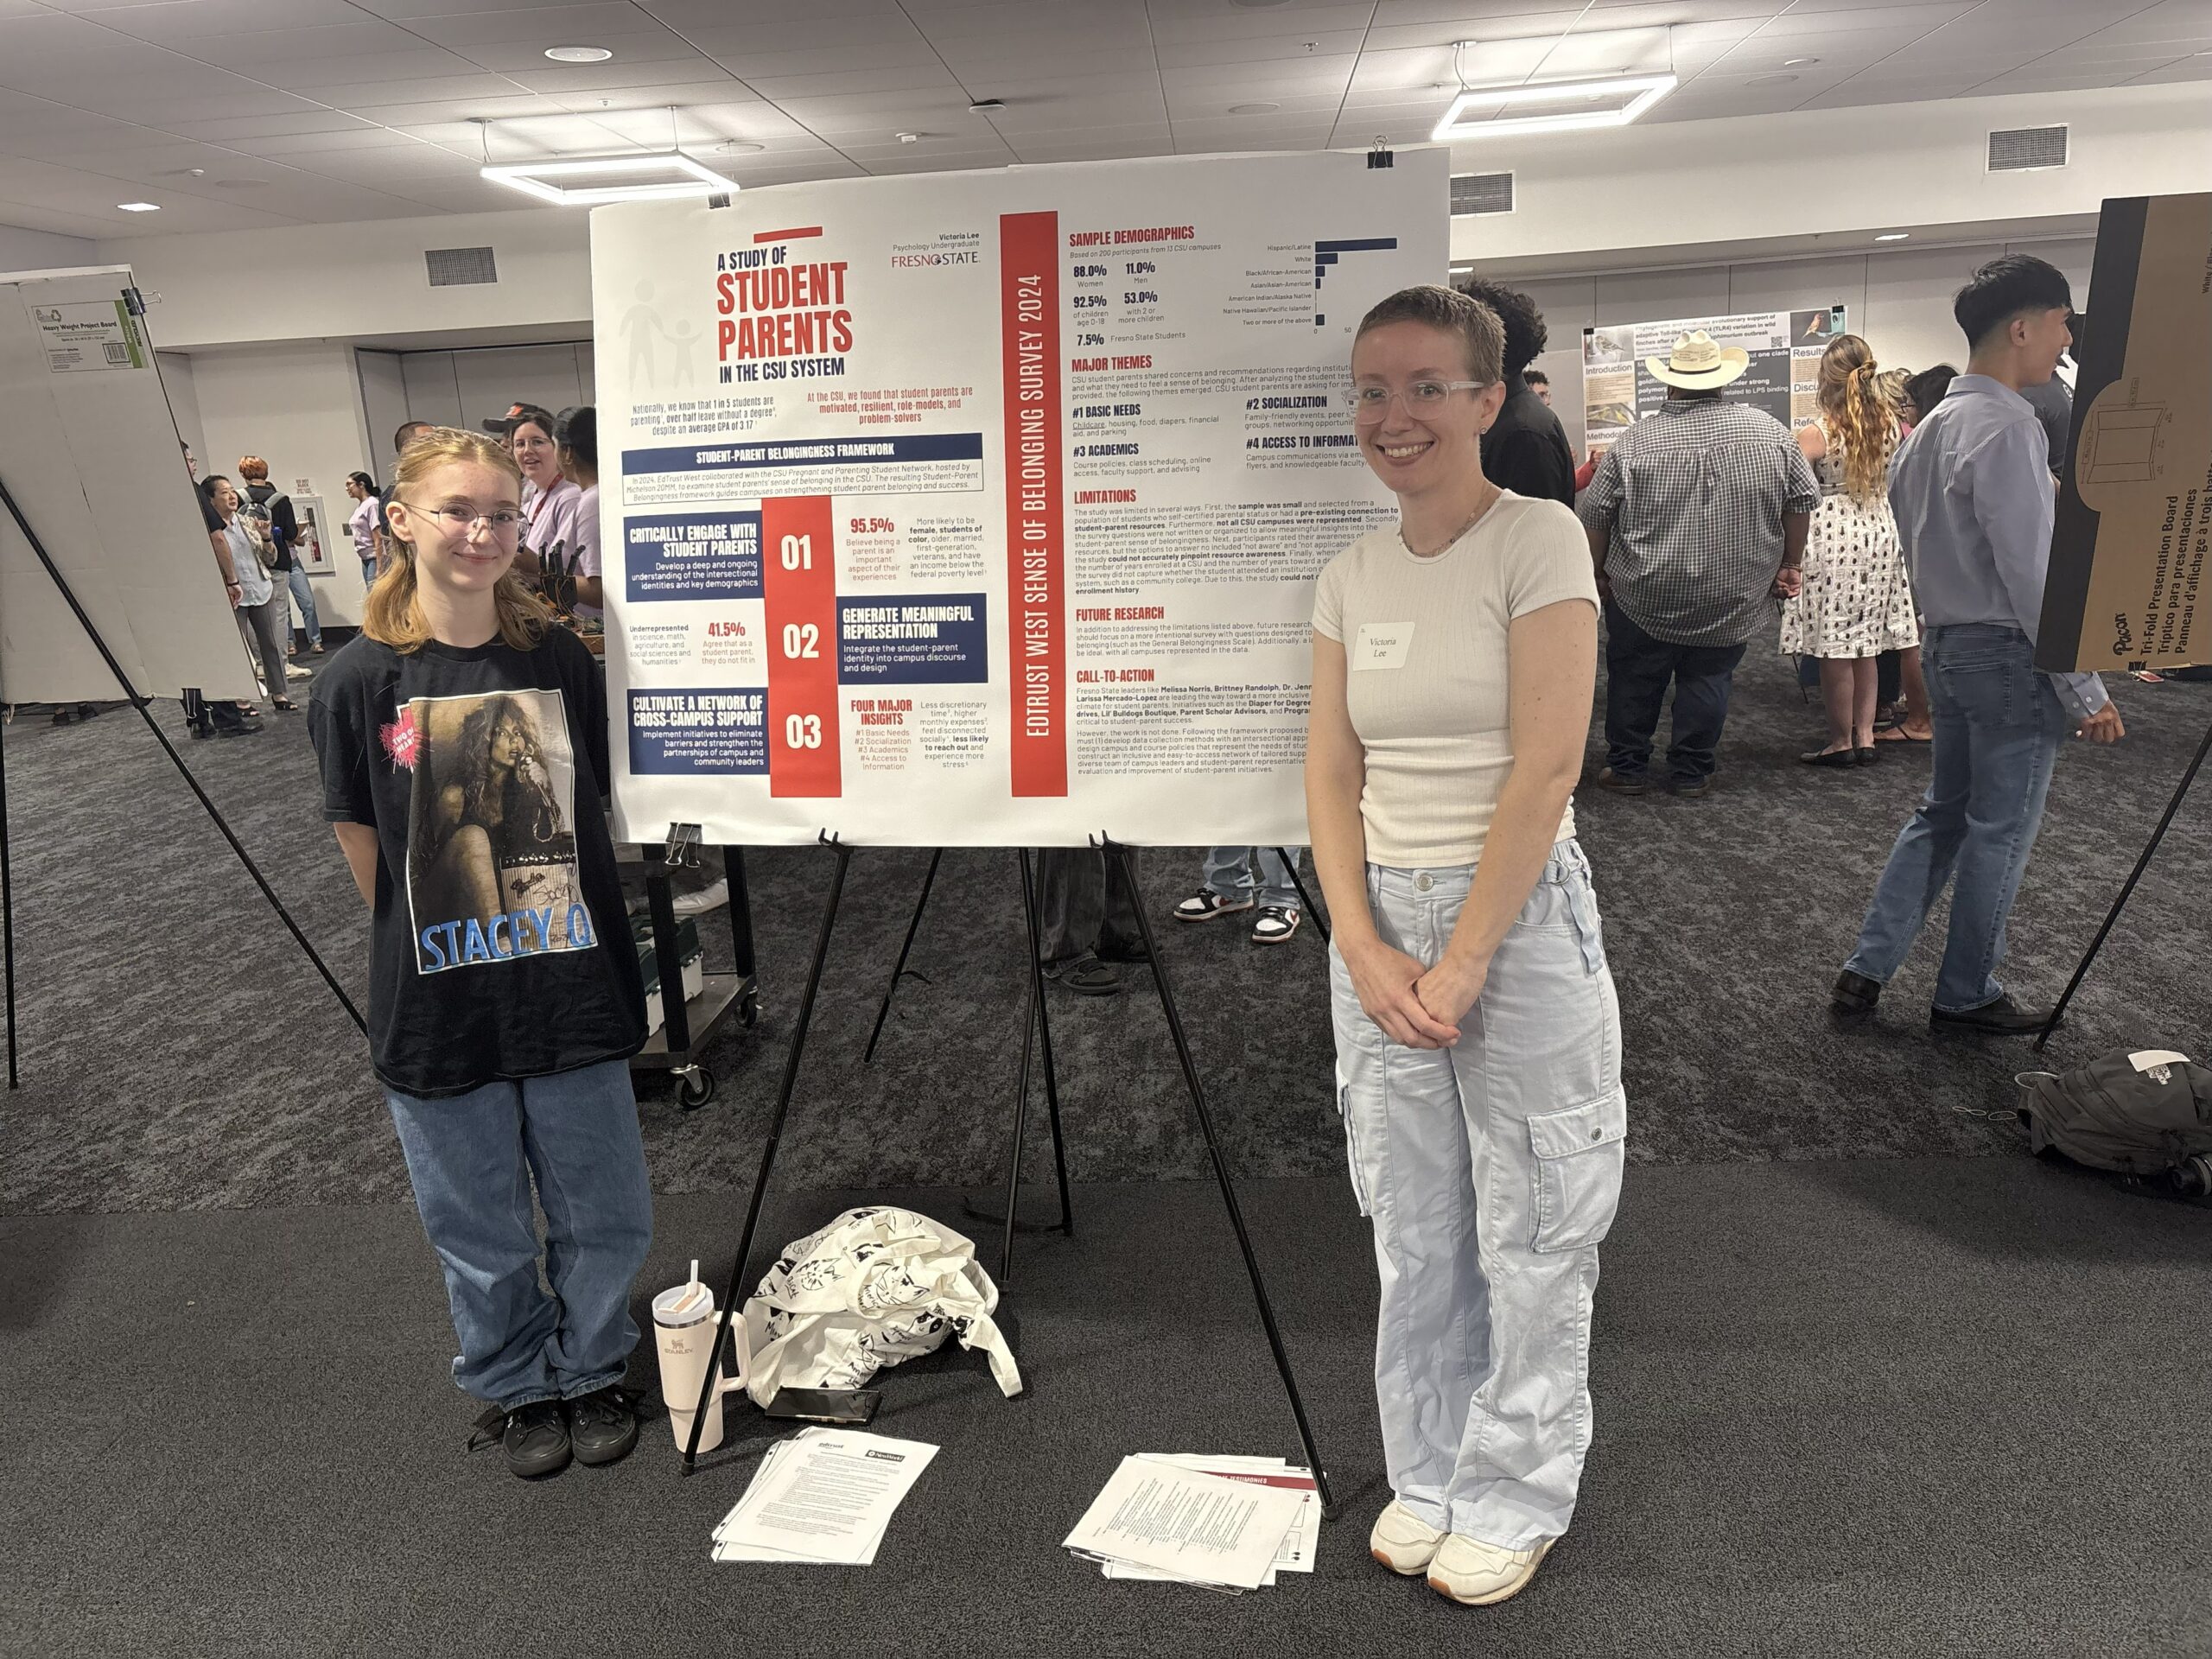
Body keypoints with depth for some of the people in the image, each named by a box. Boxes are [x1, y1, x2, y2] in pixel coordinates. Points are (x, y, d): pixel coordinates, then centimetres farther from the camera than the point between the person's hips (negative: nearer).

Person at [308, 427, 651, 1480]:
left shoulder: (557, 660, -3)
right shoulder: (361, 680, -9)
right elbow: (364, 848, -1)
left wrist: (553, 938, 5)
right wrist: (431, 947, 4)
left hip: (570, 991, 2)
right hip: (438, 1009, -1)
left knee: (608, 1214, 12)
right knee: (481, 1232, 15)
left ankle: (592, 1369, 38)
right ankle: (516, 1386, 40)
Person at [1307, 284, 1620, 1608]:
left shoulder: (1540, 540, -9)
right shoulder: (1351, 577, 7)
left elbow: (1546, 768, -15)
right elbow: (1333, 775, 5)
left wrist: (1463, 961, -16)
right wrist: (1364, 946, -7)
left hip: (1518, 912, -5)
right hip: (1380, 919, 5)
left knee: (1529, 1234, 9)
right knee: (1414, 1227, 15)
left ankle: (1518, 1497, 30)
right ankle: (1431, 1475, 35)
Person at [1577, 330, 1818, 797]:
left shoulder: (1634, 442, -7)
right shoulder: (1769, 431, 0)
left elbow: (1595, 515, -3)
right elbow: (1802, 500, 5)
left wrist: (1598, 571, 10)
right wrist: (1789, 564, 15)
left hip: (1646, 597, -1)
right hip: (1732, 600, 2)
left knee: (1634, 680, 12)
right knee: (1707, 679, 12)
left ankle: (1627, 768, 19)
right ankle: (1691, 773, 17)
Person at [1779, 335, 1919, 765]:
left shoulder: (1815, 433, -14)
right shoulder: (1888, 422, 4)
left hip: (1833, 539, -6)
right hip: (1879, 534, 6)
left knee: (1834, 649, 2)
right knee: (1866, 643, 14)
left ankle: (1841, 742, 9)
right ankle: (1865, 735, 18)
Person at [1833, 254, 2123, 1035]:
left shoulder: (1933, 425, 9)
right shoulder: (2009, 429, -19)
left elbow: (1908, 519, 15)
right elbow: (2034, 575, -21)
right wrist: (2085, 692, -16)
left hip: (1947, 643, 9)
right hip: (2008, 653, -9)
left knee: (1942, 813, 17)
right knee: (2001, 831, 4)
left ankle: (1866, 969, 17)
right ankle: (1966, 996, 17)